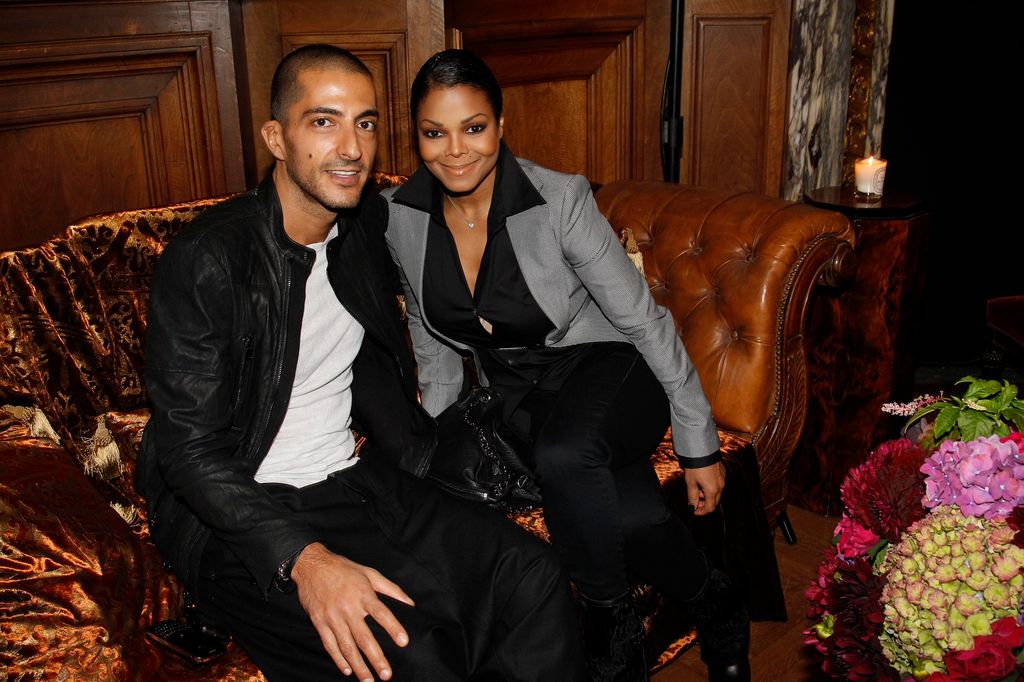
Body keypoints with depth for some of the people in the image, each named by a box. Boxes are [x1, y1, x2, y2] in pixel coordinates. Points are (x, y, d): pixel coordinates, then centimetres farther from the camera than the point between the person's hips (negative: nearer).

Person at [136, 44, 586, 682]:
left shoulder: (368, 223, 5)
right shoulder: (206, 261, -16)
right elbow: (191, 453, -18)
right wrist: (304, 557, -31)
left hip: (351, 479, 6)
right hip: (234, 513, -6)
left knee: (531, 573, -13)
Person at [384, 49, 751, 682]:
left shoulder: (559, 200, -20)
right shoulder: (402, 216, -7)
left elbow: (644, 320, -13)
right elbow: (432, 337, 11)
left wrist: (700, 446, -9)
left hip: (608, 373, -3)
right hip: (518, 399, 4)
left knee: (562, 452, -38)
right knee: (629, 517, -27)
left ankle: (613, 623, -10)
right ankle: (717, 606, 4)